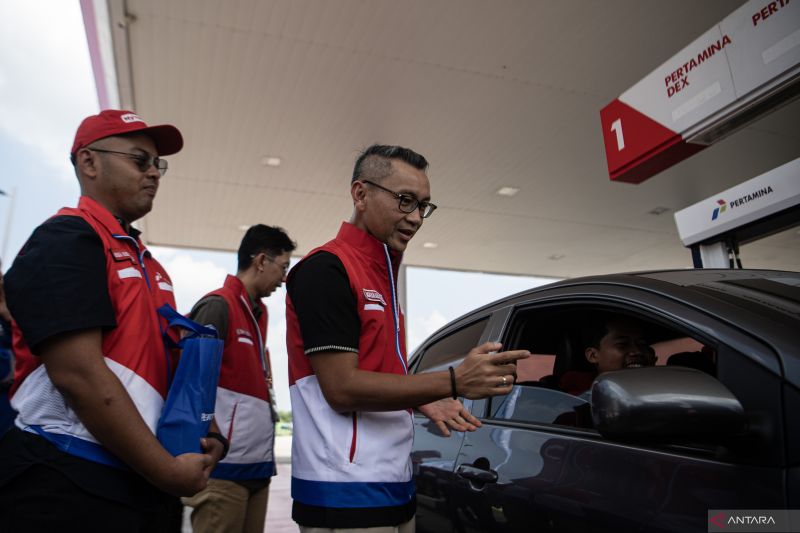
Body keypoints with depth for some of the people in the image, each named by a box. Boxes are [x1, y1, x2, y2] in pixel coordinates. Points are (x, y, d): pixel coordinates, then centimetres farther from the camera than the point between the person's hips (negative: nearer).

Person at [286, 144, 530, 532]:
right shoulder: (326, 269, -15)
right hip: (345, 497, -8)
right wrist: (454, 382, -23)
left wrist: (424, 403, 3)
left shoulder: (381, 277, 13)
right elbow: (342, 388, -20)